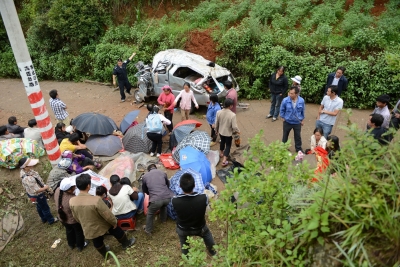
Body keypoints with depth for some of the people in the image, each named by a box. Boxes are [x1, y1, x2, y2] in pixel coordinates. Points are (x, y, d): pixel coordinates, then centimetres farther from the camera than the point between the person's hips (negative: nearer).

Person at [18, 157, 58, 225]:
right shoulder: (28, 179, -43)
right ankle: (51, 220, 42)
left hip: (31, 193, 8)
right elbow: (36, 190, -32)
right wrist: (45, 187, -16)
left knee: (39, 207, 30)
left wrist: (43, 185, 4)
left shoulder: (23, 171, -16)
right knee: (45, 208, 18)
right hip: (37, 195, -8)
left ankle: (44, 219, 54)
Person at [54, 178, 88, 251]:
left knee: (69, 230, 33)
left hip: (62, 218, 6)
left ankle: (71, 244, 57)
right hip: (74, 220, -5)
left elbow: (56, 201, -3)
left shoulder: (58, 190, -24)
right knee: (79, 232, 25)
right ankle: (80, 246, 49)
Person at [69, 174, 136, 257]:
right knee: (116, 231, 26)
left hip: (88, 229, 4)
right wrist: (114, 222, -5)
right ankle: (126, 243, 50)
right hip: (102, 225, -4)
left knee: (97, 242, 30)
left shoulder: (72, 201, -20)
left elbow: (76, 217, -1)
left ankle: (105, 253, 58)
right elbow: (107, 214, -26)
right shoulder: (96, 200, -38)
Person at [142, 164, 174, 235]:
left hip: (156, 200, -3)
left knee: (150, 214, 25)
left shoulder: (145, 176, 10)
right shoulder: (163, 173, 14)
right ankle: (163, 220, 57)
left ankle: (148, 230, 38)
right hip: (167, 197, 3)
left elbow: (144, 190, 24)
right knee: (163, 206, 38)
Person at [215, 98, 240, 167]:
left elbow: (216, 123, -4)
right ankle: (224, 161, 10)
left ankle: (221, 153, 54)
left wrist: (216, 130, 14)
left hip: (221, 132, 5)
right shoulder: (232, 115, -29)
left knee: (222, 142, 30)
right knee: (228, 145, 13)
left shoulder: (219, 112, -16)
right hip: (228, 133, -5)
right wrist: (237, 131, -2)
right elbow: (234, 127, -24)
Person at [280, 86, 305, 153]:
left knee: (298, 136, 17)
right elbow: (282, 109, -3)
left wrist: (302, 119, 8)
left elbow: (303, 110, 1)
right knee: (285, 135, 17)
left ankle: (298, 148, 37)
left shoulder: (301, 101, -17)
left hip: (297, 122, 1)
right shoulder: (285, 100, -22)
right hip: (287, 122, -1)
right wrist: (283, 117, 1)